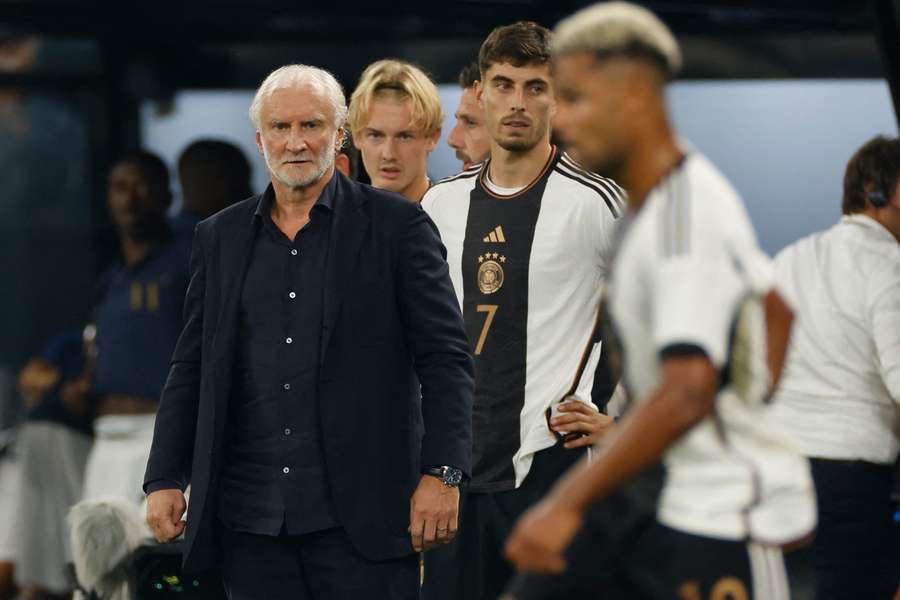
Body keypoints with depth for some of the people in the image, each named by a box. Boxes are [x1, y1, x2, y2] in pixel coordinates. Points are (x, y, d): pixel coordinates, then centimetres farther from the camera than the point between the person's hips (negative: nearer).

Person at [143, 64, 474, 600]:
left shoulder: (397, 225, 2)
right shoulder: (221, 238, 13)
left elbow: (446, 359, -2)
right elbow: (192, 369, 15)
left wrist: (441, 474, -11)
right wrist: (166, 479, 8)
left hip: (361, 514, -3)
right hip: (250, 514, 3)